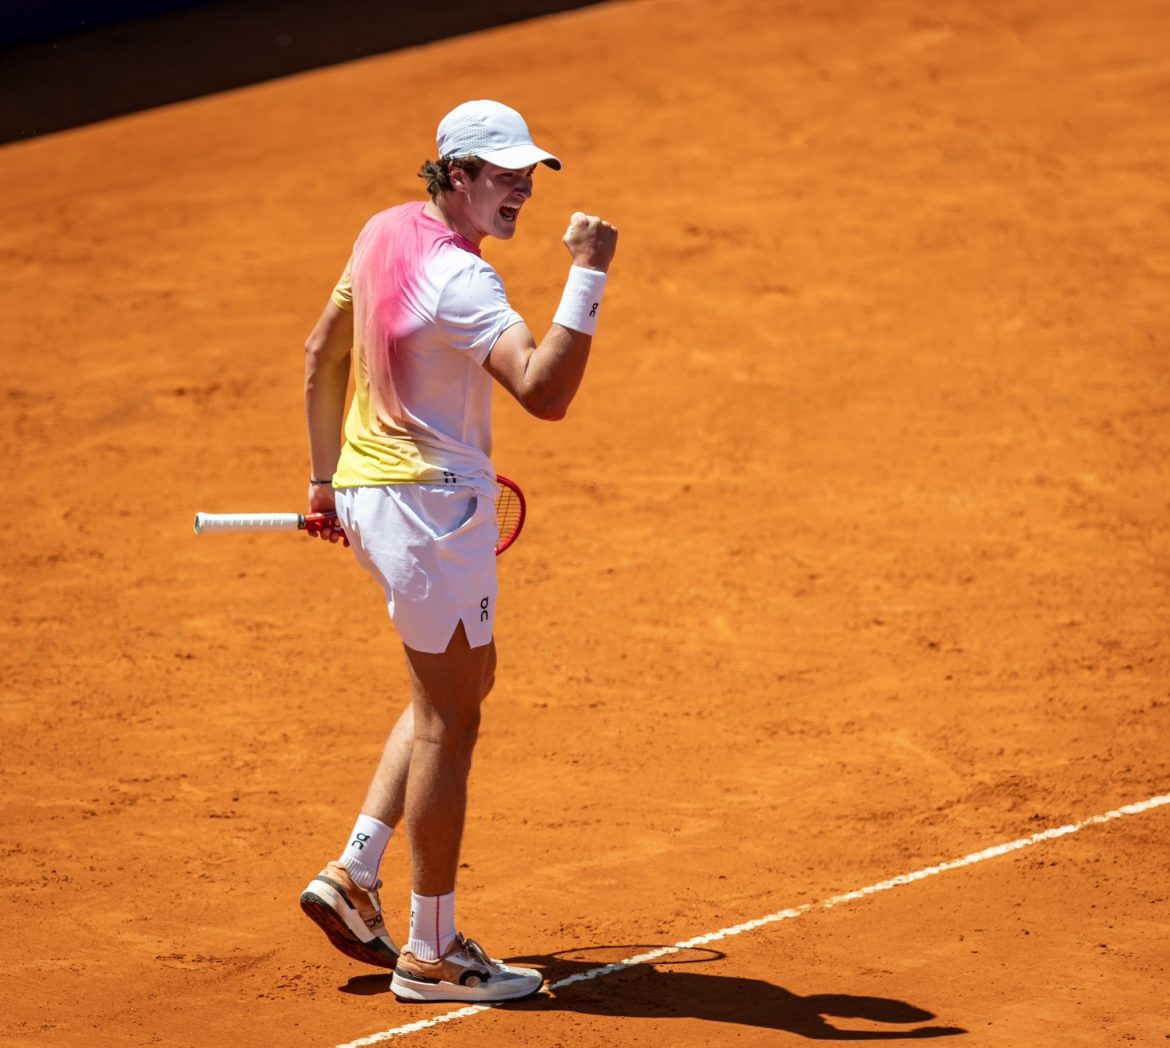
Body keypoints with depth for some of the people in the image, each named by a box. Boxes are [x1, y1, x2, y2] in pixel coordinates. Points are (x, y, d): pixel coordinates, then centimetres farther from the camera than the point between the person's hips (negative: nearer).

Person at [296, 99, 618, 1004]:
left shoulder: (386, 232, 6)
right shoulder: (459, 280, -23)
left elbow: (323, 354, 16)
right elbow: (545, 393, -34)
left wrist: (326, 474, 24)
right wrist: (589, 276, -34)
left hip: (371, 494, 10)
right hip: (432, 510, -10)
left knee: (464, 681, 22)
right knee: (449, 721, 0)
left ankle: (353, 873, 20)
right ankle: (431, 952, 8)